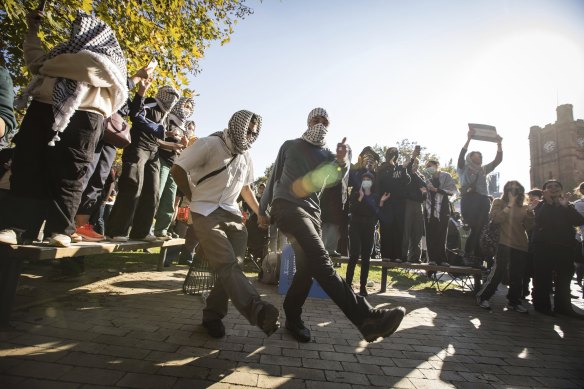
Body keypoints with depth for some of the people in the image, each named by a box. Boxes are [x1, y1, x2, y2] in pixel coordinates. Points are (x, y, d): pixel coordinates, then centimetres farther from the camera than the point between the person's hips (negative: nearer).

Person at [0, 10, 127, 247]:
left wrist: (50, 65, 1)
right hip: (42, 111, 6)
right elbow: (36, 62, 33)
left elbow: (89, 70, -10)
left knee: (66, 175, -7)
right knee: (27, 170, -2)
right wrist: (32, 32, 32)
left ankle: (60, 229, -1)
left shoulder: (106, 57, 8)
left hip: (79, 119, -6)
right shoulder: (68, 50, 29)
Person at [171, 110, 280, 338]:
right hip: (206, 213, -6)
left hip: (232, 214, 7)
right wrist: (195, 198, -2)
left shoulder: (245, 155, 15)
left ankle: (213, 314, 13)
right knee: (227, 265, -20)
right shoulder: (210, 144, -6)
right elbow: (177, 170, -5)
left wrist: (260, 213, 20)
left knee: (233, 266, -3)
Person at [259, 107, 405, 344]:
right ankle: (366, 317, -37)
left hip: (311, 211, 6)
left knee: (308, 266, 0)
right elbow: (274, 177, 17)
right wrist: (262, 209, 17)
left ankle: (292, 319, 20)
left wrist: (342, 162, -24)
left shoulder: (327, 155, 20)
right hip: (285, 205, -5)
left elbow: (336, 177, -1)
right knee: (320, 259, -25)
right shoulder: (289, 146, 14)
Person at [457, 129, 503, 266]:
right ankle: (468, 255, -6)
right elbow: (461, 155, -4)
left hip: (483, 201, 5)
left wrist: (499, 144, 8)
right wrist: (468, 139, -12)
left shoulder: (483, 170, 28)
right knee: (476, 229, -13)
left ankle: (476, 258, -1)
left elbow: (498, 160, 18)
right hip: (469, 200, -5)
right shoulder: (464, 168, 14)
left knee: (479, 230, -3)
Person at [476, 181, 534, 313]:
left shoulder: (522, 207, 17)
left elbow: (529, 228, 13)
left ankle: (514, 302, 21)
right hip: (504, 244, -5)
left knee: (517, 276, 8)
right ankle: (483, 297, -1)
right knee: (498, 271, -11)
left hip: (521, 246, 5)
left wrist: (529, 214, -3)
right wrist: (510, 205, -12)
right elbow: (496, 219, -12)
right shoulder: (499, 202, 6)